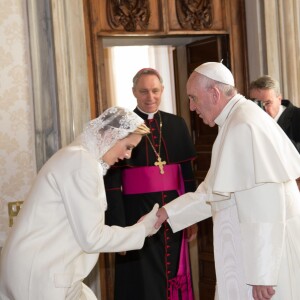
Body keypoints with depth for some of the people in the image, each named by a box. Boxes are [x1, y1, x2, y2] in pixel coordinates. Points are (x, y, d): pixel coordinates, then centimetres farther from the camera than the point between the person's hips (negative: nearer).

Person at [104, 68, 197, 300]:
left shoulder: (177, 125, 6)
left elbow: (188, 174, 8)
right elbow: (112, 181, -7)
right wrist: (118, 227, -12)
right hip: (136, 214, -3)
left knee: (174, 279, 12)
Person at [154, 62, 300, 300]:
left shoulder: (244, 126, -20)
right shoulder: (236, 121, 13)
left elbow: (265, 204, -25)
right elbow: (214, 191, 17)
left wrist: (261, 274, -23)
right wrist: (167, 212, 14)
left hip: (268, 252, -9)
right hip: (253, 245, 9)